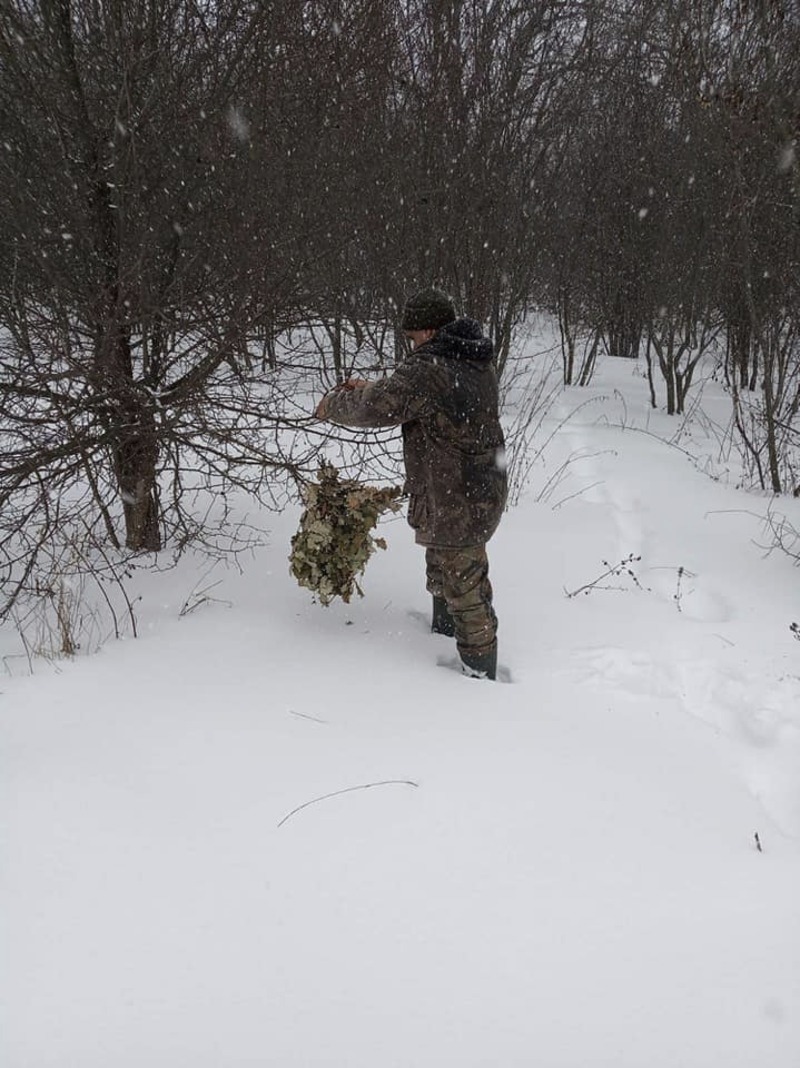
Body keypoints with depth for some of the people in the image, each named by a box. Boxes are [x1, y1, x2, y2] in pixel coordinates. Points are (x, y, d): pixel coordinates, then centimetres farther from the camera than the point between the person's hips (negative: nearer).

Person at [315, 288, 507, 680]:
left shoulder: (428, 370, -22)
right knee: (444, 579, 27)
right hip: (482, 491, 10)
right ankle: (444, 637, 45)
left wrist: (332, 405, -3)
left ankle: (480, 675, 11)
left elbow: (375, 407, -21)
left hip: (456, 504, -10)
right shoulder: (478, 362, 9)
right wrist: (370, 388, 12)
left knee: (464, 592, 1)